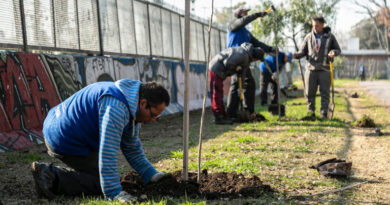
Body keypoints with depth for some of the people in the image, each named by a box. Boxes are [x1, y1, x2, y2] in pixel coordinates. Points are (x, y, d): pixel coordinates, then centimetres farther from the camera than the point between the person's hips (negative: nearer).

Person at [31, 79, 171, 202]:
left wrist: (152, 175, 12)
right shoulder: (116, 107, -28)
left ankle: (49, 171, 11)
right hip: (68, 143, -11)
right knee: (100, 184, -6)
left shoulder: (131, 108, 6)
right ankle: (53, 178, -11)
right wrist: (114, 194, -30)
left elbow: (132, 147, 16)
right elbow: (108, 152, -31)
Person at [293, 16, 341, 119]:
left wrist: (334, 52, -13)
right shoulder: (309, 37, 9)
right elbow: (303, 51, 12)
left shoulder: (330, 36, 5)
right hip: (311, 68, 1)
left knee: (325, 93, 0)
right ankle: (310, 112, 13)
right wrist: (297, 55, -10)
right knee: (310, 92, 2)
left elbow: (338, 49, 11)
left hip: (324, 69, -1)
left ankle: (324, 113, 5)